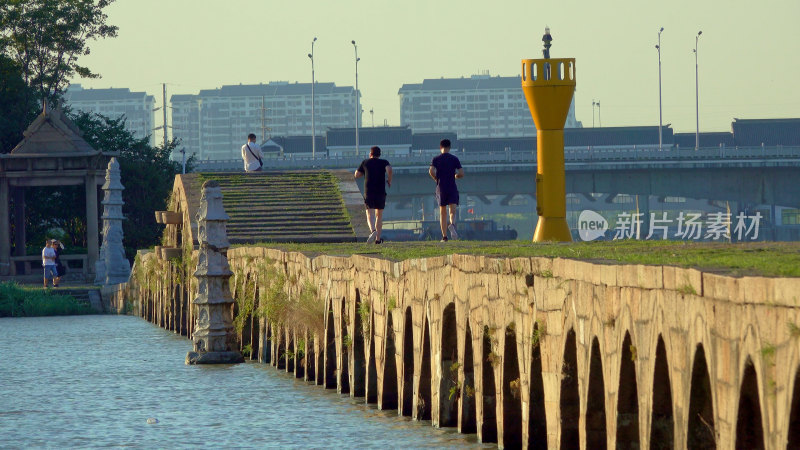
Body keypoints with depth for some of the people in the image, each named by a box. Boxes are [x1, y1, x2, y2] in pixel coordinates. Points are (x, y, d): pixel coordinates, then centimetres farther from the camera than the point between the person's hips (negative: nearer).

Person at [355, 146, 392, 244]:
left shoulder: (365, 162, 9)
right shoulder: (384, 162, 5)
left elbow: (357, 175, 11)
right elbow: (389, 169, -16)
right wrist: (389, 181, 0)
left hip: (368, 192, -1)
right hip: (381, 192, 1)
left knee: (370, 215, -6)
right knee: (379, 215, 13)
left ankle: (373, 230, -36)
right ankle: (378, 238, 14)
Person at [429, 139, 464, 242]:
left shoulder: (436, 159, 3)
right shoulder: (454, 159, 3)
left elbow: (431, 171, -13)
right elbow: (461, 174, -1)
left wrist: (436, 179, 5)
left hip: (441, 188, 1)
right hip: (452, 188, -1)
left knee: (442, 213, 10)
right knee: (453, 211, -6)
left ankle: (444, 236, 7)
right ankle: (452, 224, -39)